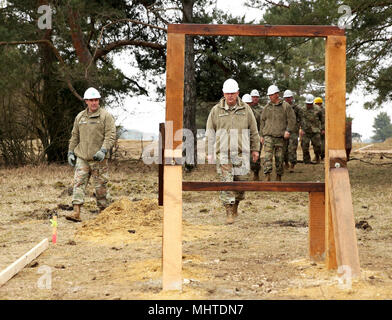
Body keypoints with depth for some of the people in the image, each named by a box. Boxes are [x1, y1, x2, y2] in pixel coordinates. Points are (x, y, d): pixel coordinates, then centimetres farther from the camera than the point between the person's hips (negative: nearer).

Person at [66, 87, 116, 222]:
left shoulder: (106, 116, -2)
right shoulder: (80, 117, 13)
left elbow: (111, 135, -9)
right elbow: (74, 136, 20)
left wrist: (103, 150, -20)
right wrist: (71, 152, 14)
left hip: (98, 158, -4)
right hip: (82, 157, 4)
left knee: (100, 185, 3)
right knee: (78, 182, -8)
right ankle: (76, 212, -14)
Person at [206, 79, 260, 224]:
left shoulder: (245, 109, 7)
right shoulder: (216, 110, 6)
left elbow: (253, 131, 13)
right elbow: (210, 133, 9)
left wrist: (255, 149, 12)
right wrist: (209, 152, 5)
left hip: (241, 152, 1)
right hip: (223, 153, -1)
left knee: (240, 181, 4)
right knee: (226, 181, -9)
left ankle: (235, 206, 26)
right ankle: (229, 212, -8)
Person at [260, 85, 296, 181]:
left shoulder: (285, 106, 3)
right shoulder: (267, 107, 11)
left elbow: (292, 119, 3)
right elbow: (262, 121, 18)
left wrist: (288, 130, -10)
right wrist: (261, 135, 15)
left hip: (280, 137, -1)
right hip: (268, 136, 1)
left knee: (279, 157, 4)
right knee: (268, 155, -13)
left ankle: (279, 176, 16)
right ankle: (267, 175, -18)